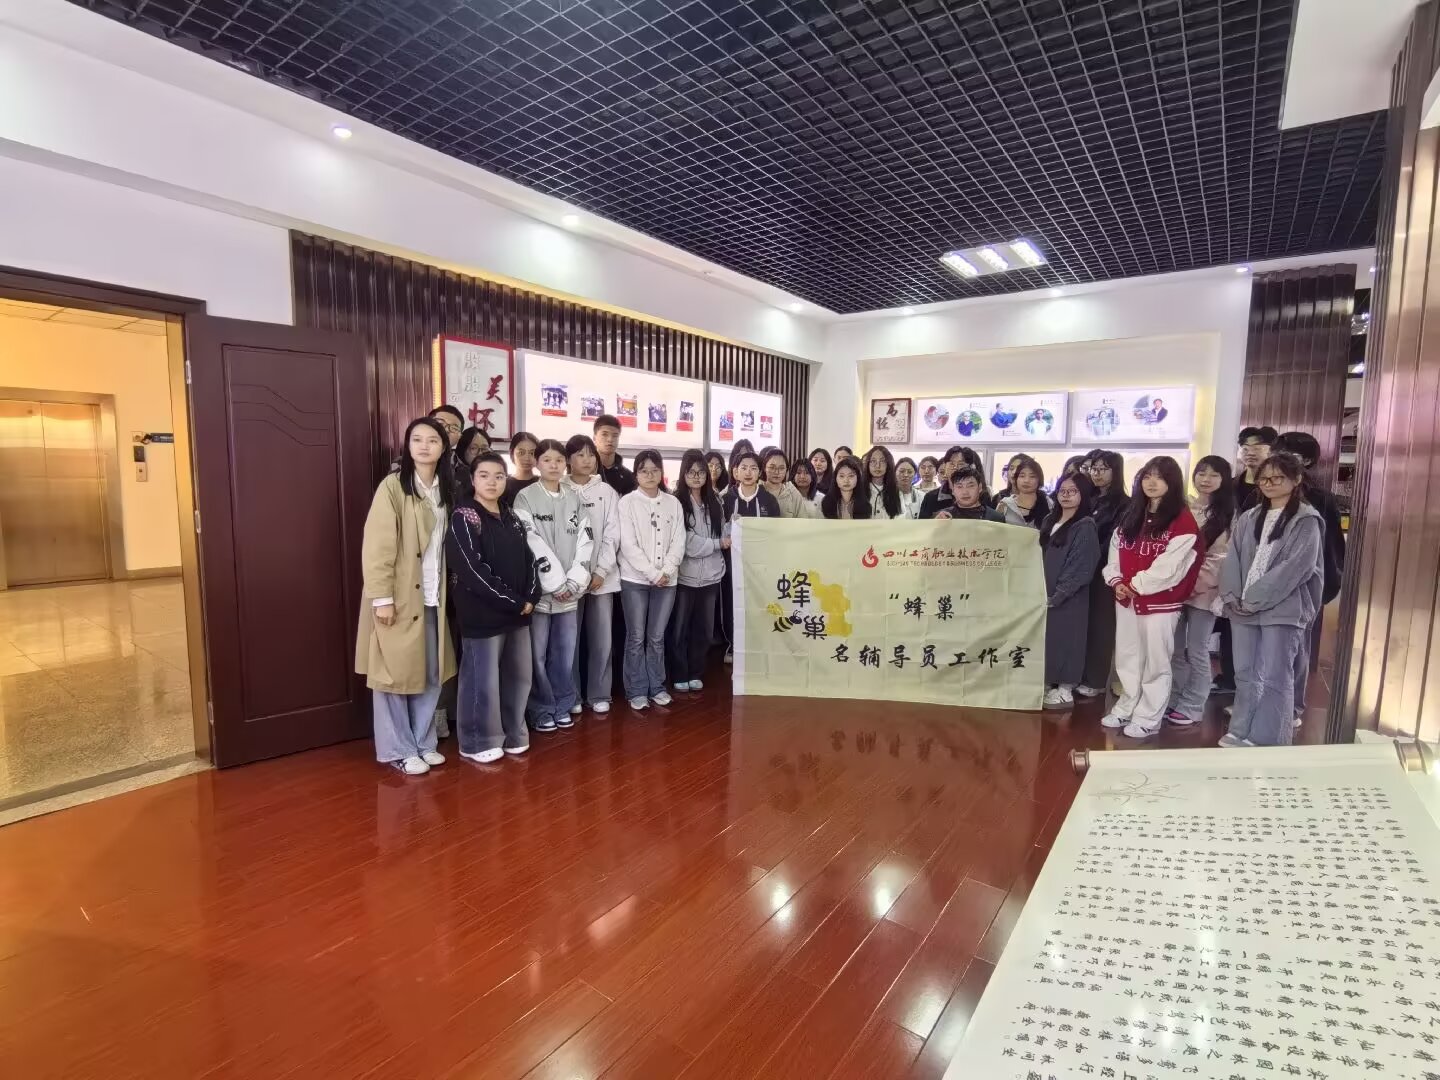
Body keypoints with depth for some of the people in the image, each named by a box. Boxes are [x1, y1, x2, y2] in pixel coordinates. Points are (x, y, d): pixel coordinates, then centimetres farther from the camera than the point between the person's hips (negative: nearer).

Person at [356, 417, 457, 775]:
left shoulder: (445, 489, 9)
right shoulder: (393, 486, -9)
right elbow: (376, 546, -13)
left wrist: (447, 590, 4)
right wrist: (382, 597, -17)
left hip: (434, 597, 6)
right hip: (399, 597, -6)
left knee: (432, 674, 12)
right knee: (395, 674, 5)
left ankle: (423, 742, 27)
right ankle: (398, 750, 19)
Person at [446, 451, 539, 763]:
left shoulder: (511, 518, 12)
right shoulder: (463, 517, -8)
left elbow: (528, 560, 12)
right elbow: (473, 570, -17)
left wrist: (530, 597, -4)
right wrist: (513, 602, -15)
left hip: (518, 611, 7)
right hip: (482, 614, -7)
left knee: (519, 675, 13)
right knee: (482, 679, 2)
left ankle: (512, 733, 29)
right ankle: (478, 742, 19)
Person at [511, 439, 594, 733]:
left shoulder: (575, 498, 10)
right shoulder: (525, 497, -3)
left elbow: (585, 541, 5)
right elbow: (532, 544, -10)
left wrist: (574, 582, -6)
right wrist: (556, 583, -13)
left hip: (570, 590, 4)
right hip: (539, 588, -3)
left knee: (565, 651, 8)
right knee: (537, 653, 1)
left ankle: (563, 706, 22)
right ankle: (542, 710, 15)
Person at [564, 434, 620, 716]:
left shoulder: (607, 492, 6)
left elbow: (612, 534, 2)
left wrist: (601, 571, -7)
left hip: (603, 576, 2)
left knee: (602, 639, 5)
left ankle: (599, 695, 19)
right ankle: (572, 697, 18)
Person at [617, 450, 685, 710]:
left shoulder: (673, 503, 7)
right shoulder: (627, 502, -3)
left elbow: (678, 542, 3)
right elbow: (628, 545, -10)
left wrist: (666, 572, -11)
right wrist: (653, 574, -14)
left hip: (667, 580, 3)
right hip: (635, 579, -3)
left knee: (657, 637, 10)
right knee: (636, 637, 4)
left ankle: (656, 687, 23)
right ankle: (637, 691, 14)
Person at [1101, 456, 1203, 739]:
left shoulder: (1183, 520, -9)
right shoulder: (1131, 516, 13)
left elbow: (1169, 565, -16)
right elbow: (1115, 550, 10)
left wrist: (1137, 584, -11)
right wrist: (1116, 581, -4)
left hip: (1160, 602, -6)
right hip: (1126, 598, 6)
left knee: (1154, 661, 3)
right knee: (1127, 658, 14)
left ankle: (1148, 719, 12)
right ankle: (1126, 709, 26)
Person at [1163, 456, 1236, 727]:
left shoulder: (1228, 514, -2)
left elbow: (1225, 556, -8)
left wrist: (1196, 582, -15)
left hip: (1204, 590, -4)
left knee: (1197, 651, 2)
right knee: (1175, 648, 11)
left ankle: (1191, 707, 13)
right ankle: (1172, 700, 22)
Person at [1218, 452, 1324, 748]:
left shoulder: (1306, 521, -3)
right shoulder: (1249, 518, 14)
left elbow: (1295, 567, -12)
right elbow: (1233, 560, 9)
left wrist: (1254, 599, -15)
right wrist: (1232, 597, -5)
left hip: (1283, 610, -5)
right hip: (1243, 609, 5)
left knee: (1274, 679, -3)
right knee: (1246, 675, 11)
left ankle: (1269, 744, 4)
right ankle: (1241, 734, 21)